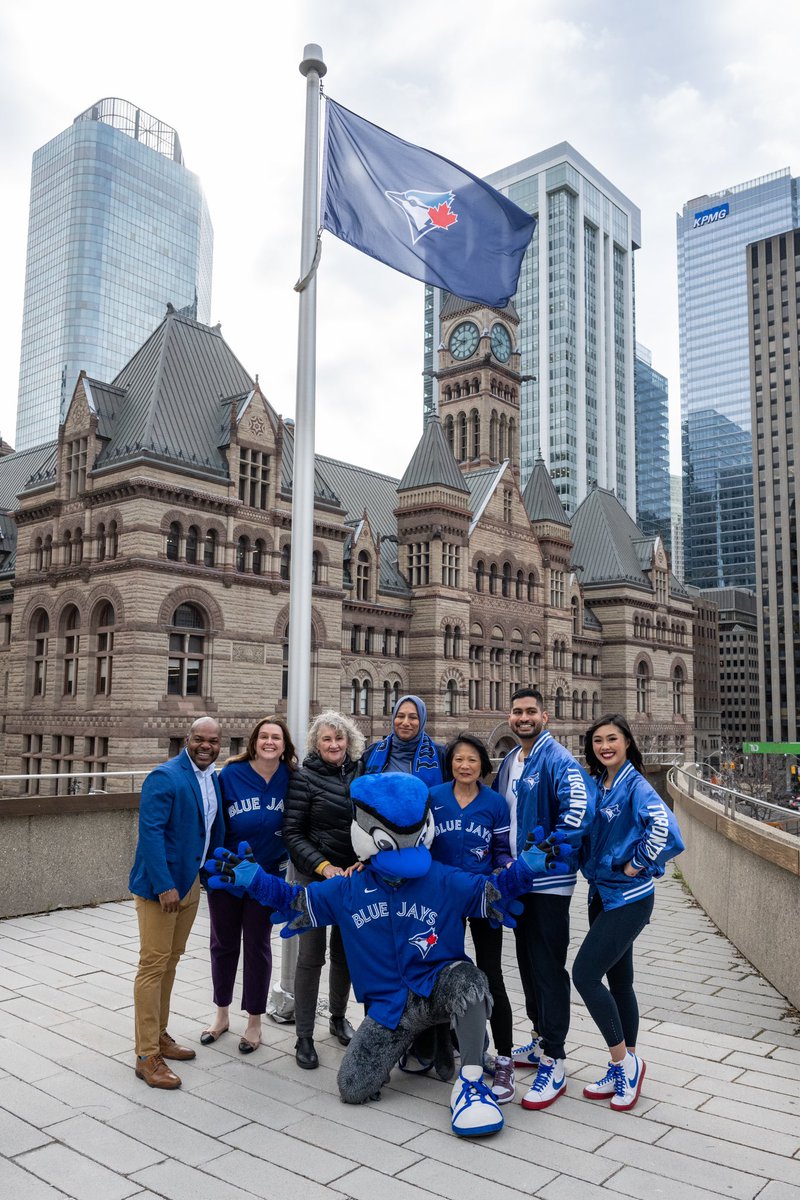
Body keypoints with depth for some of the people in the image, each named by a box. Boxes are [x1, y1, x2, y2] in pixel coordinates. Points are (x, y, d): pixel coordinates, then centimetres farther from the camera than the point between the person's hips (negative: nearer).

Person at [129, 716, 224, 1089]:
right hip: (159, 884, -8)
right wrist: (164, 885, -26)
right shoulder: (165, 777, -17)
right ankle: (147, 1056, 7)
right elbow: (150, 831, -22)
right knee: (154, 965, -2)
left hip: (191, 883, 8)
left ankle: (159, 1036, 31)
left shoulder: (213, 779, 7)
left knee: (170, 962, 18)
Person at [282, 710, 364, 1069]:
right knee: (311, 955, 1)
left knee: (345, 951, 15)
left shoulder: (360, 774, 3)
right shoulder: (305, 778, -8)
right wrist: (323, 866, -18)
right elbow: (292, 833, -9)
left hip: (354, 876, 4)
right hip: (316, 877, -4)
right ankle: (304, 1037, 13)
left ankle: (338, 1019, 35)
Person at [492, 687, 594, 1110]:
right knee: (527, 962, 18)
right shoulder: (508, 762, 11)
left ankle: (554, 1064, 5)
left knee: (549, 968, -3)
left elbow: (579, 810, -28)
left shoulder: (557, 760, -16)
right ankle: (540, 1040, 33)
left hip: (549, 884, -8)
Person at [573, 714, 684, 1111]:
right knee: (618, 981, 14)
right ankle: (623, 1070, 26)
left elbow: (664, 828, -31)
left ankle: (624, 1061, 7)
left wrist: (638, 864, -21)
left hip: (628, 899, -8)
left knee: (585, 974, -10)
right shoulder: (596, 785, 7)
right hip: (603, 895, 8)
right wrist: (593, 866, 8)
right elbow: (590, 835, 22)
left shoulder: (635, 786, -15)